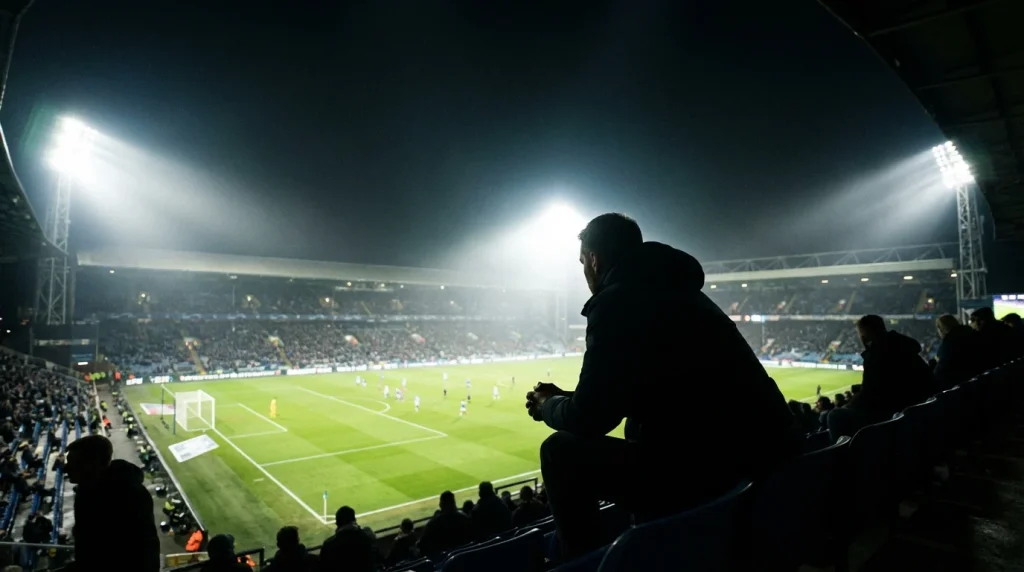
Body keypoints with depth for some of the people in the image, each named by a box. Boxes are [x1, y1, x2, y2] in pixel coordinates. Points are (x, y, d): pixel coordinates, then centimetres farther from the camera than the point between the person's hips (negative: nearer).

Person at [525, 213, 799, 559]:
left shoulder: (617, 300, -10)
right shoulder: (675, 291, 16)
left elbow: (589, 419, -11)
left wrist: (548, 406, 12)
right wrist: (565, 398, 27)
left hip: (712, 471, -9)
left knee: (562, 452, 0)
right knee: (637, 429, 31)